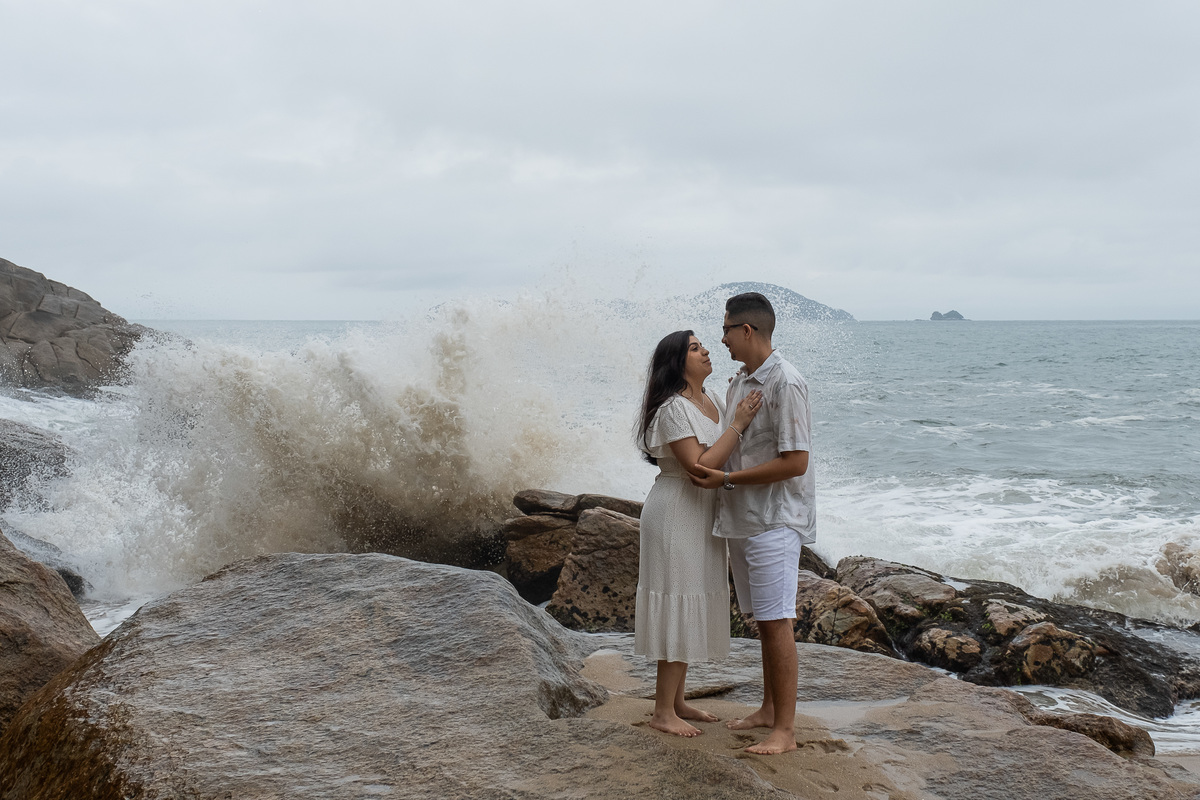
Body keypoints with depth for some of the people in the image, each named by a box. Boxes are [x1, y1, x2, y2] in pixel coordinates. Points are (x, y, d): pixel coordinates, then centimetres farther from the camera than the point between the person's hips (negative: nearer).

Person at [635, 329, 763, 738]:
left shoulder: (712, 402, 9)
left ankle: (677, 701, 26)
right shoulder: (673, 408, -18)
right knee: (678, 609, -5)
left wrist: (744, 413, 4)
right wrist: (738, 424, -23)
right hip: (676, 514, -9)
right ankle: (662, 711, 5)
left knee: (692, 611, 14)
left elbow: (728, 456, 15)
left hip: (702, 515, 9)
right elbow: (699, 466, -25)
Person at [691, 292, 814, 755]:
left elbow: (794, 462, -21)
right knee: (762, 619, 16)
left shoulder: (785, 384, -15)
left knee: (777, 621, -5)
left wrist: (726, 479, -18)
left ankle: (785, 729, 2)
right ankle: (769, 709, 28)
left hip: (774, 521, -9)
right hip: (741, 520, 9)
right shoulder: (738, 383, 12)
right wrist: (710, 469, 7)